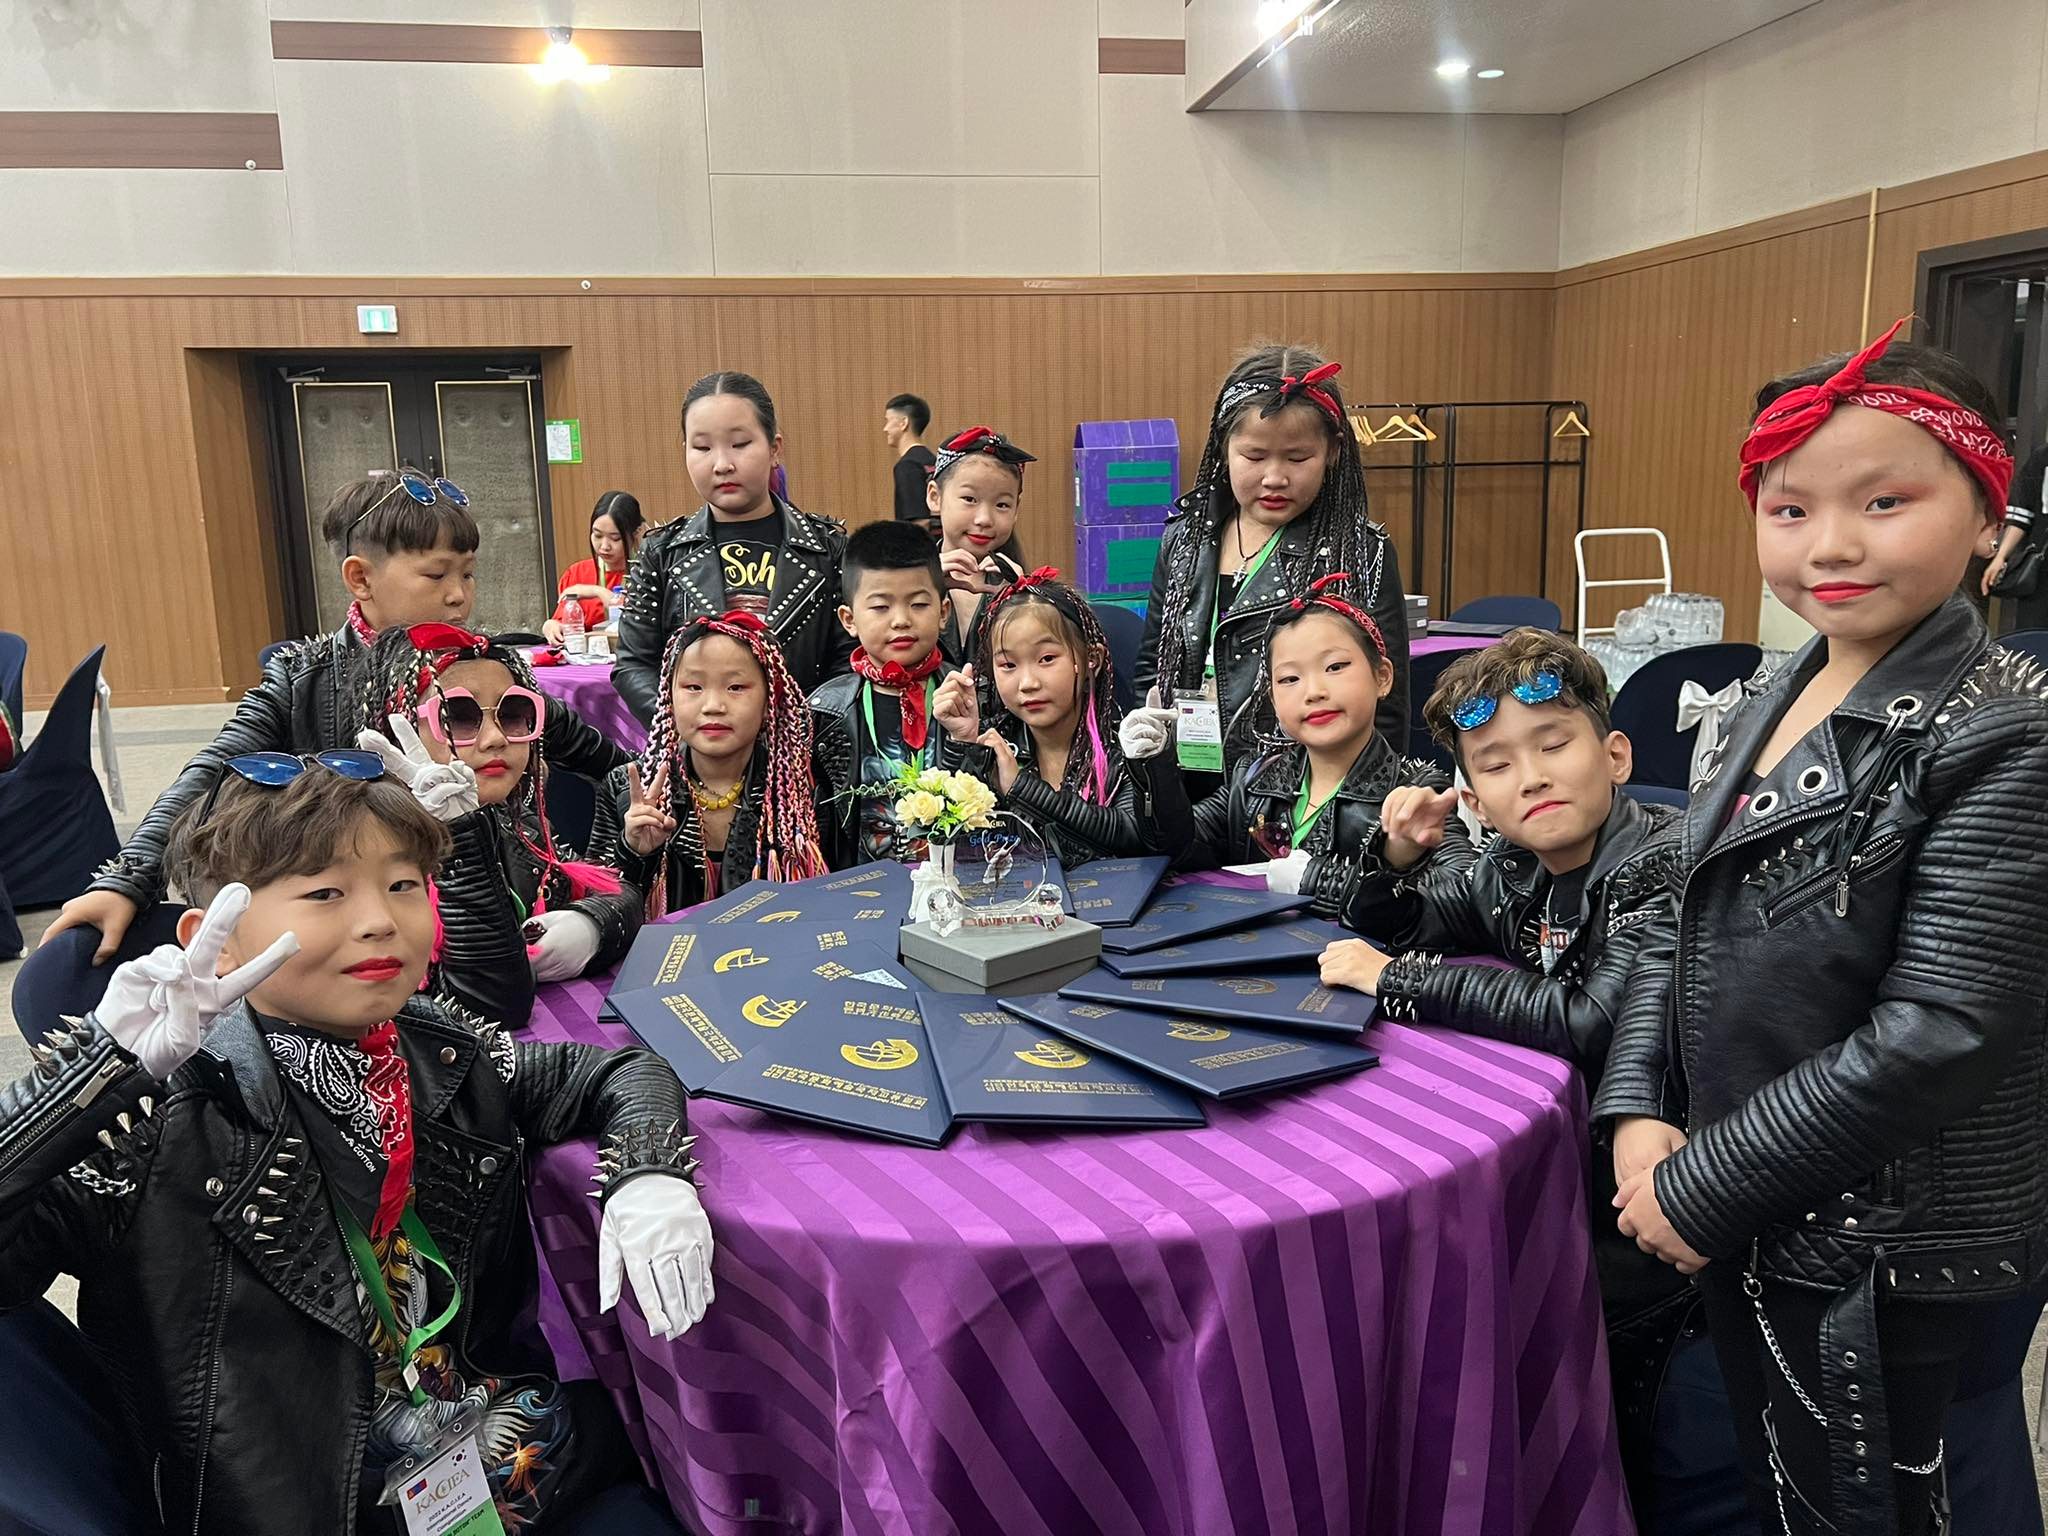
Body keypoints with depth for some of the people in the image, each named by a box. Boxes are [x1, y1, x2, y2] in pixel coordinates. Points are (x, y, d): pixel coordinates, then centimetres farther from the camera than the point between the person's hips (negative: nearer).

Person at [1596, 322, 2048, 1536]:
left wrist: (1701, 1191, -18)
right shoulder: (1775, 705, 3)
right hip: (1755, 1221, 6)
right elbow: (1687, 926, 8)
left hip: (1885, 1262, -6)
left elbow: (1939, 1038, -24)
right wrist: (1641, 1114, -6)